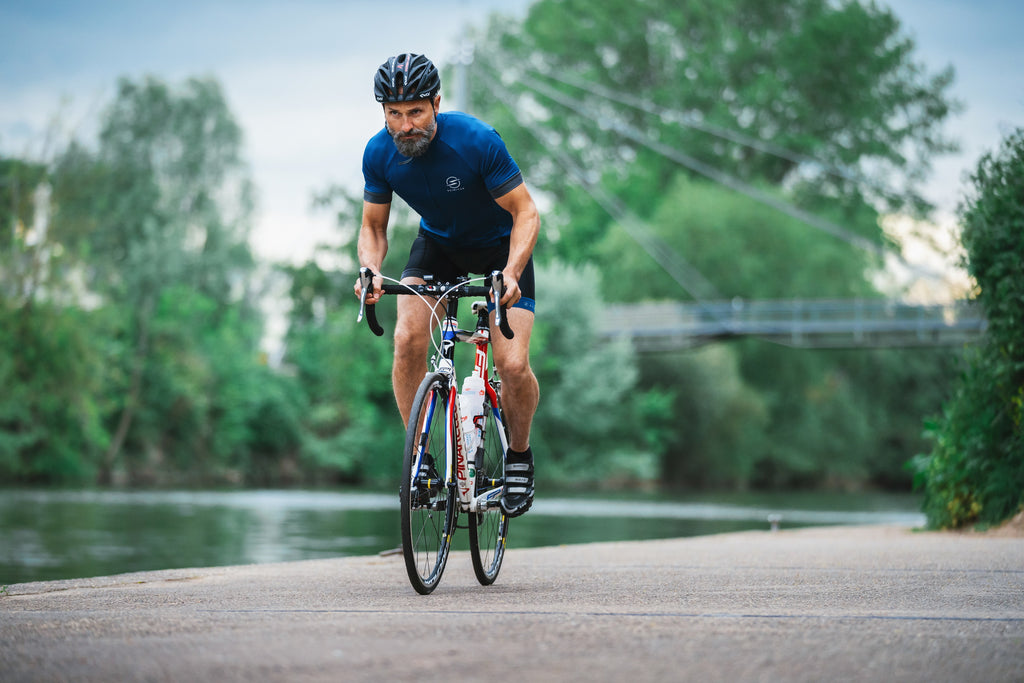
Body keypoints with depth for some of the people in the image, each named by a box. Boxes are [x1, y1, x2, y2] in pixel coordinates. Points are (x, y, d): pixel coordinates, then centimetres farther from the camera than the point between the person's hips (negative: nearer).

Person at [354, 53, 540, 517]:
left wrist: (511, 274, -40)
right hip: (437, 244, 3)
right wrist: (371, 270, -29)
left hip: (500, 247, -3)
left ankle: (519, 454, 12)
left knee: (513, 365, -17)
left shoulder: (476, 141, -31)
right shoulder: (379, 153, -20)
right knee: (408, 340, -21)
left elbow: (525, 213, -24)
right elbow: (373, 226, -7)